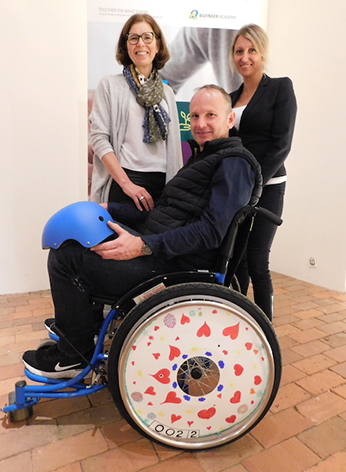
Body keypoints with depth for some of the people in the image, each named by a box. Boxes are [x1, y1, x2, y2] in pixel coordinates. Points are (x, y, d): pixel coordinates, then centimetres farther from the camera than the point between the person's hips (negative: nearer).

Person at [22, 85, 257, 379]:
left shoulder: (234, 164, -10)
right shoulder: (203, 156, 20)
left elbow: (211, 231, -22)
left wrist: (144, 246, -28)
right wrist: (108, 209, 10)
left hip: (177, 265, -10)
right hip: (160, 250, 10)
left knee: (65, 258, -13)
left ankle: (75, 355, 7)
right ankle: (84, 319, 30)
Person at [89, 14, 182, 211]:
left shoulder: (167, 92, 15)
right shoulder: (110, 85, 4)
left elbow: (173, 144, 15)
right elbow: (99, 137, -5)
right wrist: (126, 183, -14)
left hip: (162, 182, 4)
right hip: (123, 181, -3)